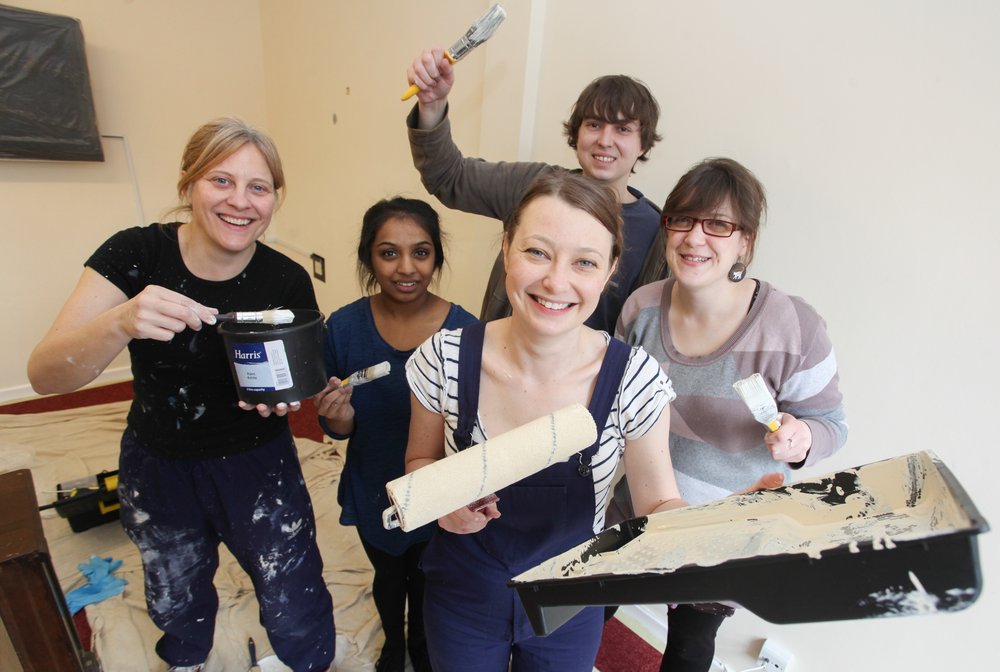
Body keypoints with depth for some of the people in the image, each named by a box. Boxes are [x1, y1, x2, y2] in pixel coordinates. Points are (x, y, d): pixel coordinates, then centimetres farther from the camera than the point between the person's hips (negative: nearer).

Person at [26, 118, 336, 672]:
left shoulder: (288, 282, -17)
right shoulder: (135, 254, -16)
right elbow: (44, 376, -23)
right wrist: (122, 323, -42)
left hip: (256, 465, -1)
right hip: (157, 469, 2)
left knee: (298, 619, 2)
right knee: (177, 602, 27)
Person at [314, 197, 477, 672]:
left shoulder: (464, 331, -23)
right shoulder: (344, 326, -18)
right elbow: (339, 430, -7)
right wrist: (339, 414, -29)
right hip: (374, 493, 2)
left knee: (426, 585, 26)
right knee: (388, 579, 30)